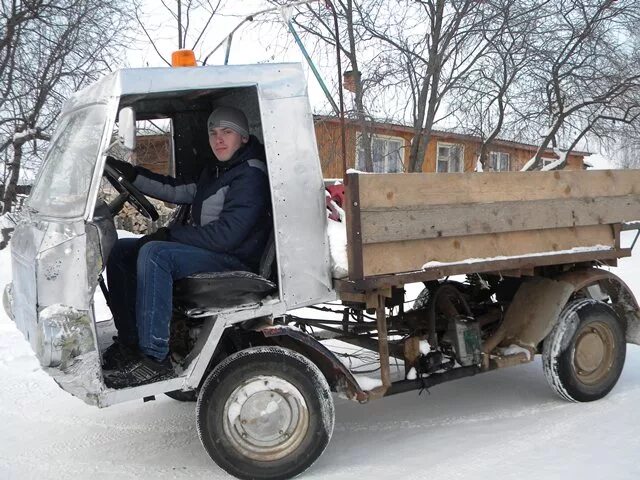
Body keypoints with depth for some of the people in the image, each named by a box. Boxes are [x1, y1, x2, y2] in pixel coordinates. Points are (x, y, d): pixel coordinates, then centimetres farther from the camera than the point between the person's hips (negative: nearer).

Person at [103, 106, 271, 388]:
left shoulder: (251, 175, -13)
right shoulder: (216, 172, 19)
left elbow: (228, 233, -22)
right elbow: (178, 192, 23)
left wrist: (170, 234, -18)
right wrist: (130, 174, 14)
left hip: (235, 260, -10)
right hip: (207, 250, 10)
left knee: (154, 254, -32)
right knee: (120, 251, 5)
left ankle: (154, 359, -31)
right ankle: (129, 342, 2)